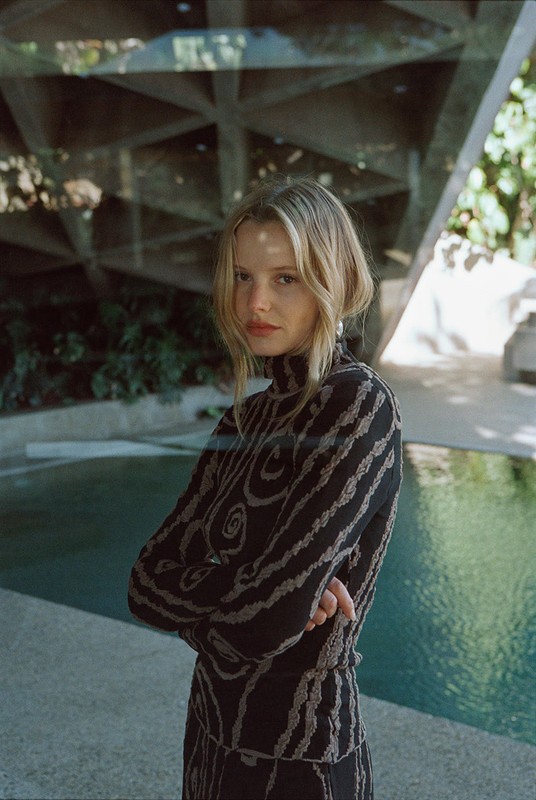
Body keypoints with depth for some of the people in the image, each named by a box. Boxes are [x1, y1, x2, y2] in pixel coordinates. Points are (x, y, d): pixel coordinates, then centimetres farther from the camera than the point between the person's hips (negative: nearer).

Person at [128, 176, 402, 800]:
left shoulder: (358, 405, -19)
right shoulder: (246, 417, 3)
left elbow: (266, 621, -26)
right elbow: (146, 584, -2)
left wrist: (192, 589, -8)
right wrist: (235, 589, -18)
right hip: (213, 731, 7)